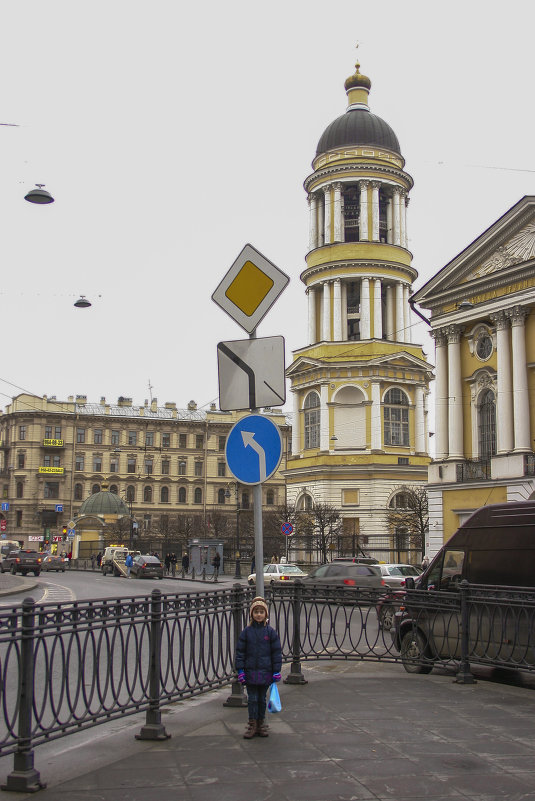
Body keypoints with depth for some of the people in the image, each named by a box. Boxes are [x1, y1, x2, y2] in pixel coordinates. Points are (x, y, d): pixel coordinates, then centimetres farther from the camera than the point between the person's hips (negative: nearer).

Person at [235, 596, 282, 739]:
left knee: (262, 699, 10)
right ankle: (252, 724, 13)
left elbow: (276, 652, 1)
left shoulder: (270, 632, -2)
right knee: (252, 699, 4)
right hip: (250, 671, 0)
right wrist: (240, 670, -4)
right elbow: (240, 651, 1)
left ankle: (261, 723, 22)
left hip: (265, 672, 0)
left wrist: (276, 671, -2)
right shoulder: (247, 631, -1)